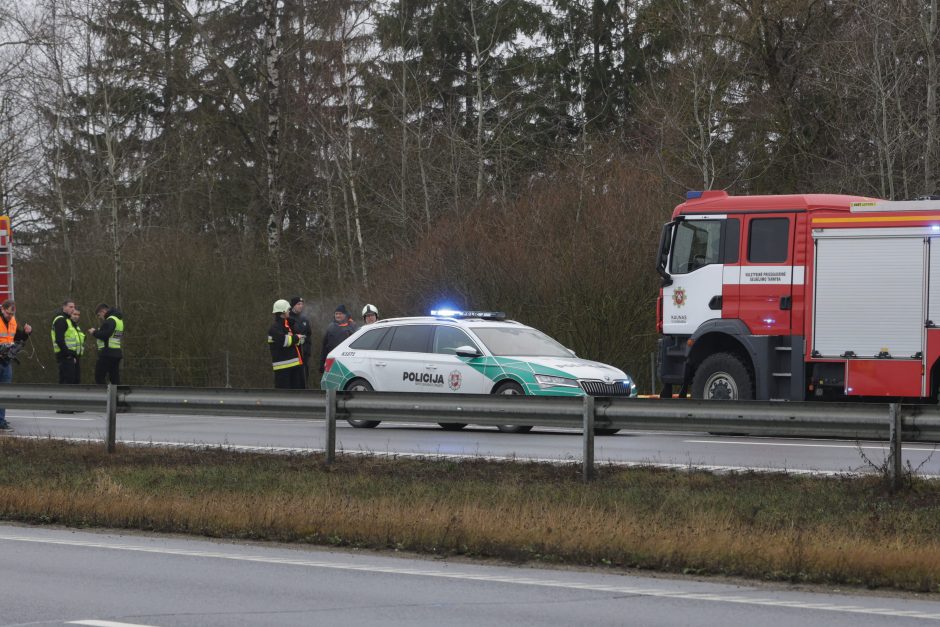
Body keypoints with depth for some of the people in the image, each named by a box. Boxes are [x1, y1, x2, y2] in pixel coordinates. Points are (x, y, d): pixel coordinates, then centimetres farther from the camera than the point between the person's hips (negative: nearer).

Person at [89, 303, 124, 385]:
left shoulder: (110, 320, -12)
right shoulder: (119, 320, 19)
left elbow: (105, 335, -22)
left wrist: (94, 332, -6)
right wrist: (98, 331, 12)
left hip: (108, 353, -10)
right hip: (117, 353, 10)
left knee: (99, 376, -5)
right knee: (115, 378, 10)